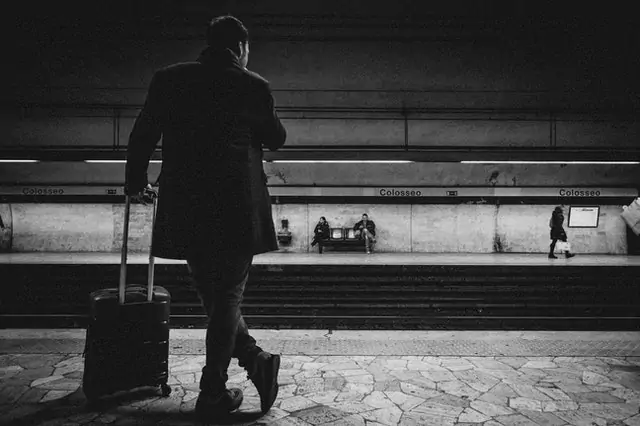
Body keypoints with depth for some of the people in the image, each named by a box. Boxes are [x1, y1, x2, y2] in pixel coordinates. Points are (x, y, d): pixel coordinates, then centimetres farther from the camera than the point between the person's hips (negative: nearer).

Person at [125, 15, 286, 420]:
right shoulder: (253, 86, -2)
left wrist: (135, 181, 25)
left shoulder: (168, 79, 5)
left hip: (185, 211, 3)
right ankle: (212, 394, 14)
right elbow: (277, 138, 10)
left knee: (212, 296, 18)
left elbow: (142, 136, 10)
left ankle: (257, 361, 18)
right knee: (227, 297, 8)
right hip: (238, 210, -2)